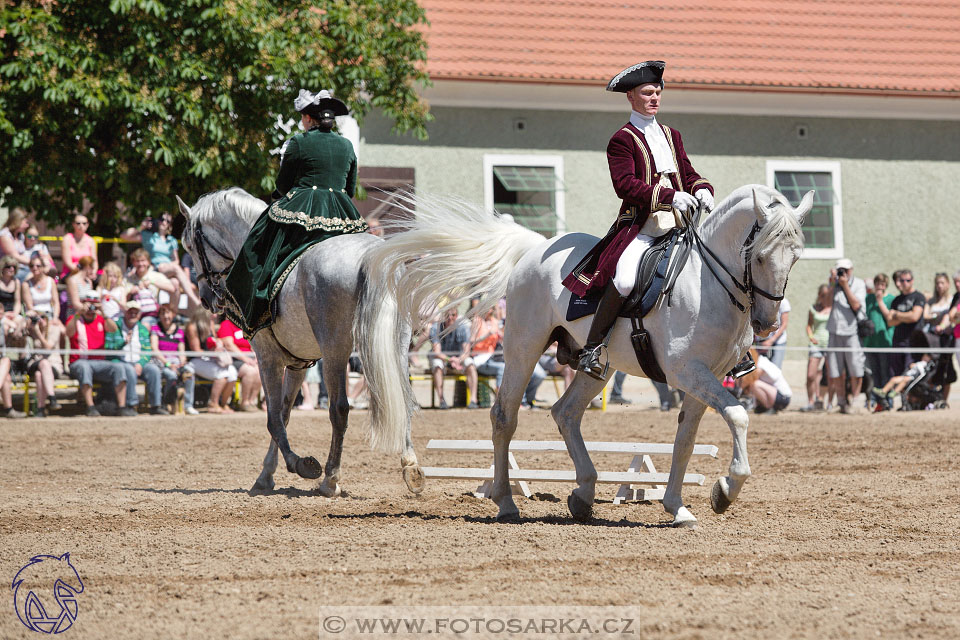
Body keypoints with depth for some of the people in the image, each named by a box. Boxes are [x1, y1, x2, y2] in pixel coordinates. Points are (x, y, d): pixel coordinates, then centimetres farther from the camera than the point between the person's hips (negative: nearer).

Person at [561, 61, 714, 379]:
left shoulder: (672, 136, 22)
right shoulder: (623, 140, 0)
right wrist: (670, 196, -23)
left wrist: (701, 191, -3)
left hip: (677, 228, 6)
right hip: (640, 229, -6)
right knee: (624, 280, -33)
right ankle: (591, 349, -20)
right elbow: (625, 184, -12)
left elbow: (689, 175, 22)